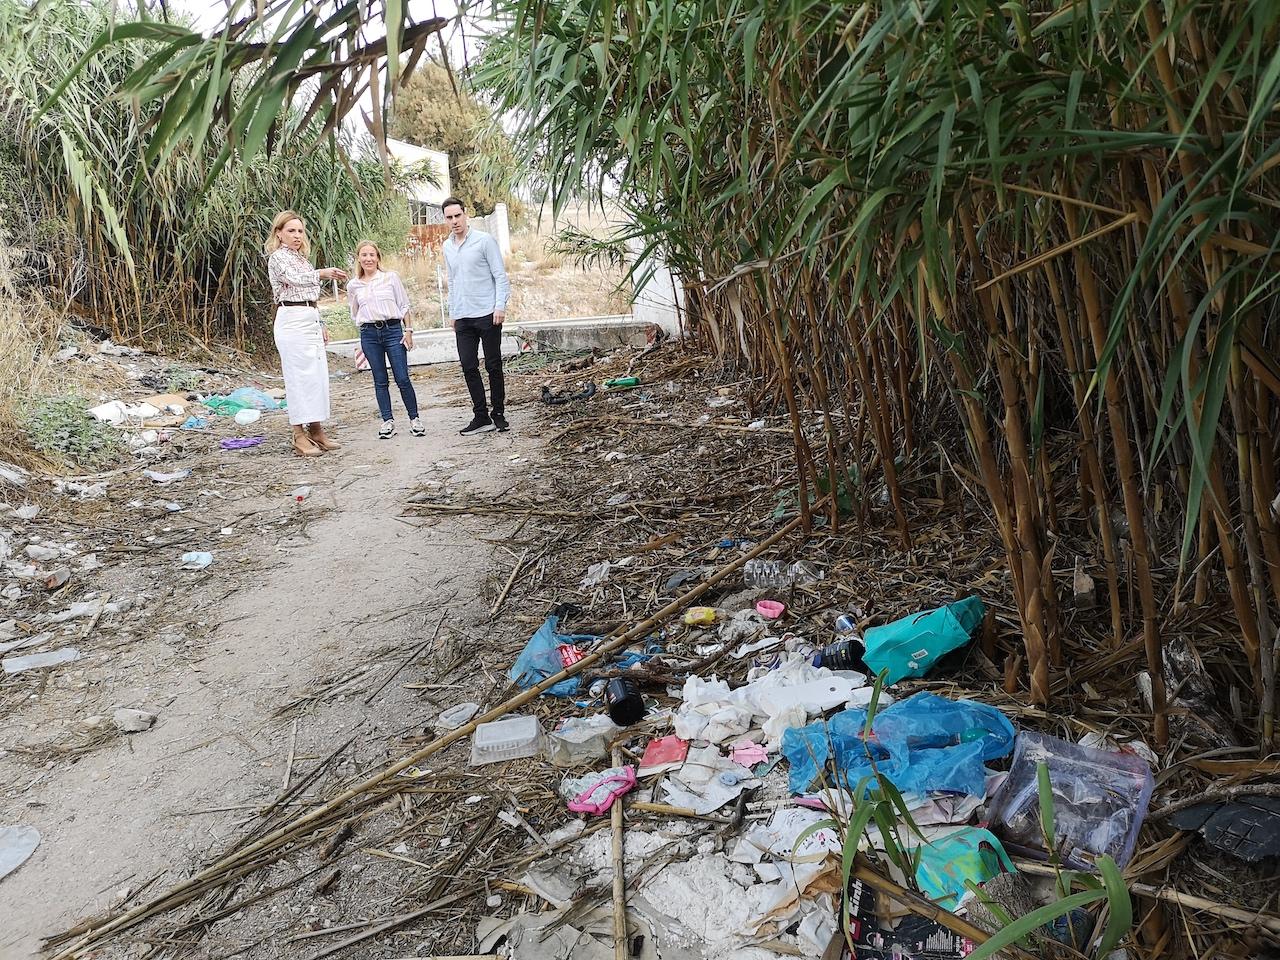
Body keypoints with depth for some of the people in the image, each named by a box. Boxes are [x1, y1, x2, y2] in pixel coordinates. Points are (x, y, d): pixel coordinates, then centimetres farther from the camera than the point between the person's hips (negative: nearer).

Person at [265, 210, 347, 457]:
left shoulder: (302, 259, 22)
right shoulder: (278, 257, -4)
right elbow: (295, 279, -24)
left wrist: (321, 325, 20)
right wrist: (322, 273, -35)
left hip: (310, 320, 9)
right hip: (292, 321, -8)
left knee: (318, 375, 6)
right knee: (300, 376, -10)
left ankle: (316, 430, 13)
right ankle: (299, 437, -7)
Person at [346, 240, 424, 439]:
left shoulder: (391, 277, 4)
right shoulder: (353, 285, 9)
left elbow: (404, 305, 5)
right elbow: (355, 314, 19)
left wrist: (408, 330, -1)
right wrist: (367, 326, 5)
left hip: (393, 330, -2)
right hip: (369, 334, 2)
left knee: (402, 379, -5)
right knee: (380, 381, 5)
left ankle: (414, 418, 8)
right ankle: (387, 421, 12)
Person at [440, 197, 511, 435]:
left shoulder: (484, 240, -4)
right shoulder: (447, 247, 13)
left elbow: (500, 276, -6)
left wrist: (500, 306, -15)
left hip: (487, 314, -5)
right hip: (463, 318, 5)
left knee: (493, 366, 1)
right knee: (469, 367, 1)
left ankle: (498, 413, 11)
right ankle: (481, 417, 5)